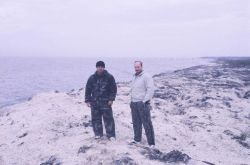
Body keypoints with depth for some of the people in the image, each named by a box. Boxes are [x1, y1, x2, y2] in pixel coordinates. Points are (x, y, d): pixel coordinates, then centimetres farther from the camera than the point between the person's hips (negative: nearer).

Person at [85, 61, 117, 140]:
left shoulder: (109, 77, 0)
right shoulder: (92, 78, 5)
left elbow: (114, 89, 1)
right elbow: (88, 90, 9)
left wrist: (111, 99, -7)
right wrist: (87, 100, 3)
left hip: (106, 102, -2)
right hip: (94, 102, 3)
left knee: (108, 118, -4)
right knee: (95, 118, 8)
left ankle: (111, 135, 4)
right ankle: (98, 133, 22)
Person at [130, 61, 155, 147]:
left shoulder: (146, 76, -10)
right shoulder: (134, 77, 16)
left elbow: (151, 89, -17)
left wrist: (145, 101, -19)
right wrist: (131, 100, 17)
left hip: (142, 103, -8)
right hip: (134, 104, 8)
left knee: (147, 124, -6)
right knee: (136, 123, 16)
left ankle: (151, 143, 0)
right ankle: (137, 139, 29)